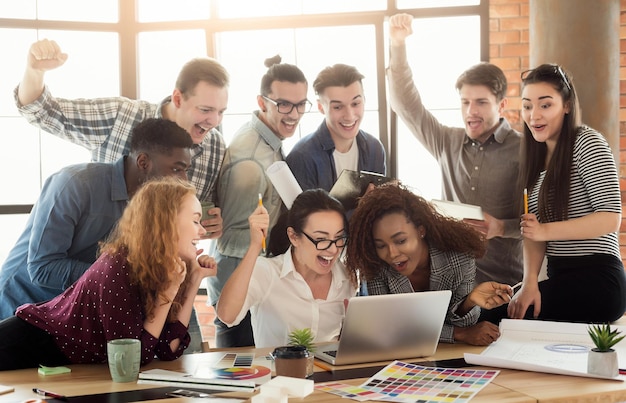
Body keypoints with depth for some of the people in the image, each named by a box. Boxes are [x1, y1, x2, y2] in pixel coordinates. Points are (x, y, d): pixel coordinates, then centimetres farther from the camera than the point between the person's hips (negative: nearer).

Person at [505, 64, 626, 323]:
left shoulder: (587, 144, -10)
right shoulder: (537, 155, 13)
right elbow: (535, 228, 5)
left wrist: (547, 231, -24)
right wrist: (530, 281, -11)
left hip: (596, 281, -7)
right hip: (561, 279, 7)